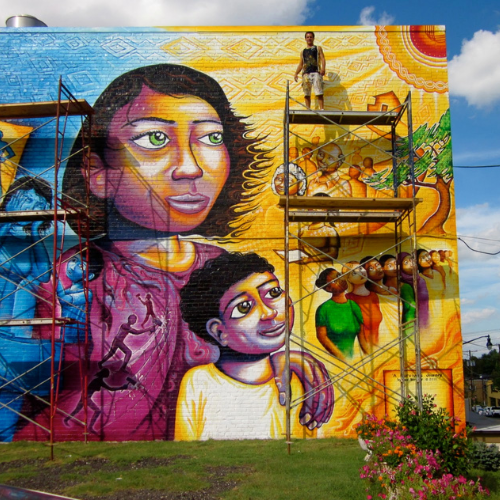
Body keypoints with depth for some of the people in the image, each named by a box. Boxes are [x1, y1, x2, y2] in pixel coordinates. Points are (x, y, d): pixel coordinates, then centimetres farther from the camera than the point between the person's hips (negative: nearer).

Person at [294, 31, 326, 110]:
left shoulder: (318, 48, 17)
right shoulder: (303, 51, 24)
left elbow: (323, 59, 5)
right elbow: (300, 64, 21)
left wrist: (323, 68, -14)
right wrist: (296, 73, 5)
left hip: (316, 72, -3)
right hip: (306, 73, 3)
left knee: (319, 93, -13)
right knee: (306, 94, -2)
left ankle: (322, 109, -16)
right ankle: (308, 110, 1)